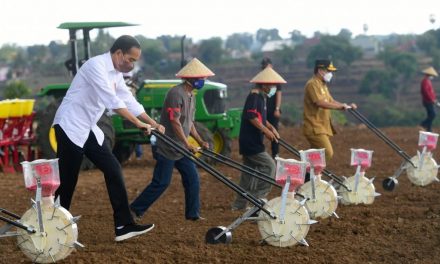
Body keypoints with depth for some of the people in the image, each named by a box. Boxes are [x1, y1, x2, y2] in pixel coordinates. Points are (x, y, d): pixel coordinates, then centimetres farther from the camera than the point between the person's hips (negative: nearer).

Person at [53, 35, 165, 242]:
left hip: (88, 130, 9)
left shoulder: (116, 74, 9)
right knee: (66, 180, -4)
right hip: (70, 127, -9)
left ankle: (124, 226, 2)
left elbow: (129, 101, 15)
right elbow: (112, 101, -26)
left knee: (113, 170, 2)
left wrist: (152, 123, 7)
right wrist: (138, 123, -26)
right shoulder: (96, 66, -19)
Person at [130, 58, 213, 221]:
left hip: (180, 147, 9)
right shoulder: (176, 93, -19)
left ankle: (193, 213, 12)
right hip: (166, 146, -9)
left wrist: (200, 142, 8)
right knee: (161, 182, -6)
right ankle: (135, 210, 4)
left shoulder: (191, 96, 11)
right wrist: (187, 144, -24)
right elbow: (174, 122, -23)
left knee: (192, 178, 5)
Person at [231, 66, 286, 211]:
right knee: (269, 166, -11)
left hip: (251, 142, 11)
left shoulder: (261, 96, 17)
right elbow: (251, 116, -24)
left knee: (249, 171, 13)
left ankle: (239, 204, 17)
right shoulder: (254, 95, -14)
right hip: (250, 142, -11)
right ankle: (258, 197, -8)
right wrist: (265, 130, -23)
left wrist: (271, 127, 15)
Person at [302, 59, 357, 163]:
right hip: (315, 128, -10)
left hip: (322, 127, 10)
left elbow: (331, 101, 21)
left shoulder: (323, 85, 19)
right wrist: (340, 106, -23)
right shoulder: (312, 84, -13)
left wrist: (346, 106, 5)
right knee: (327, 153, -16)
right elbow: (320, 103, -25)